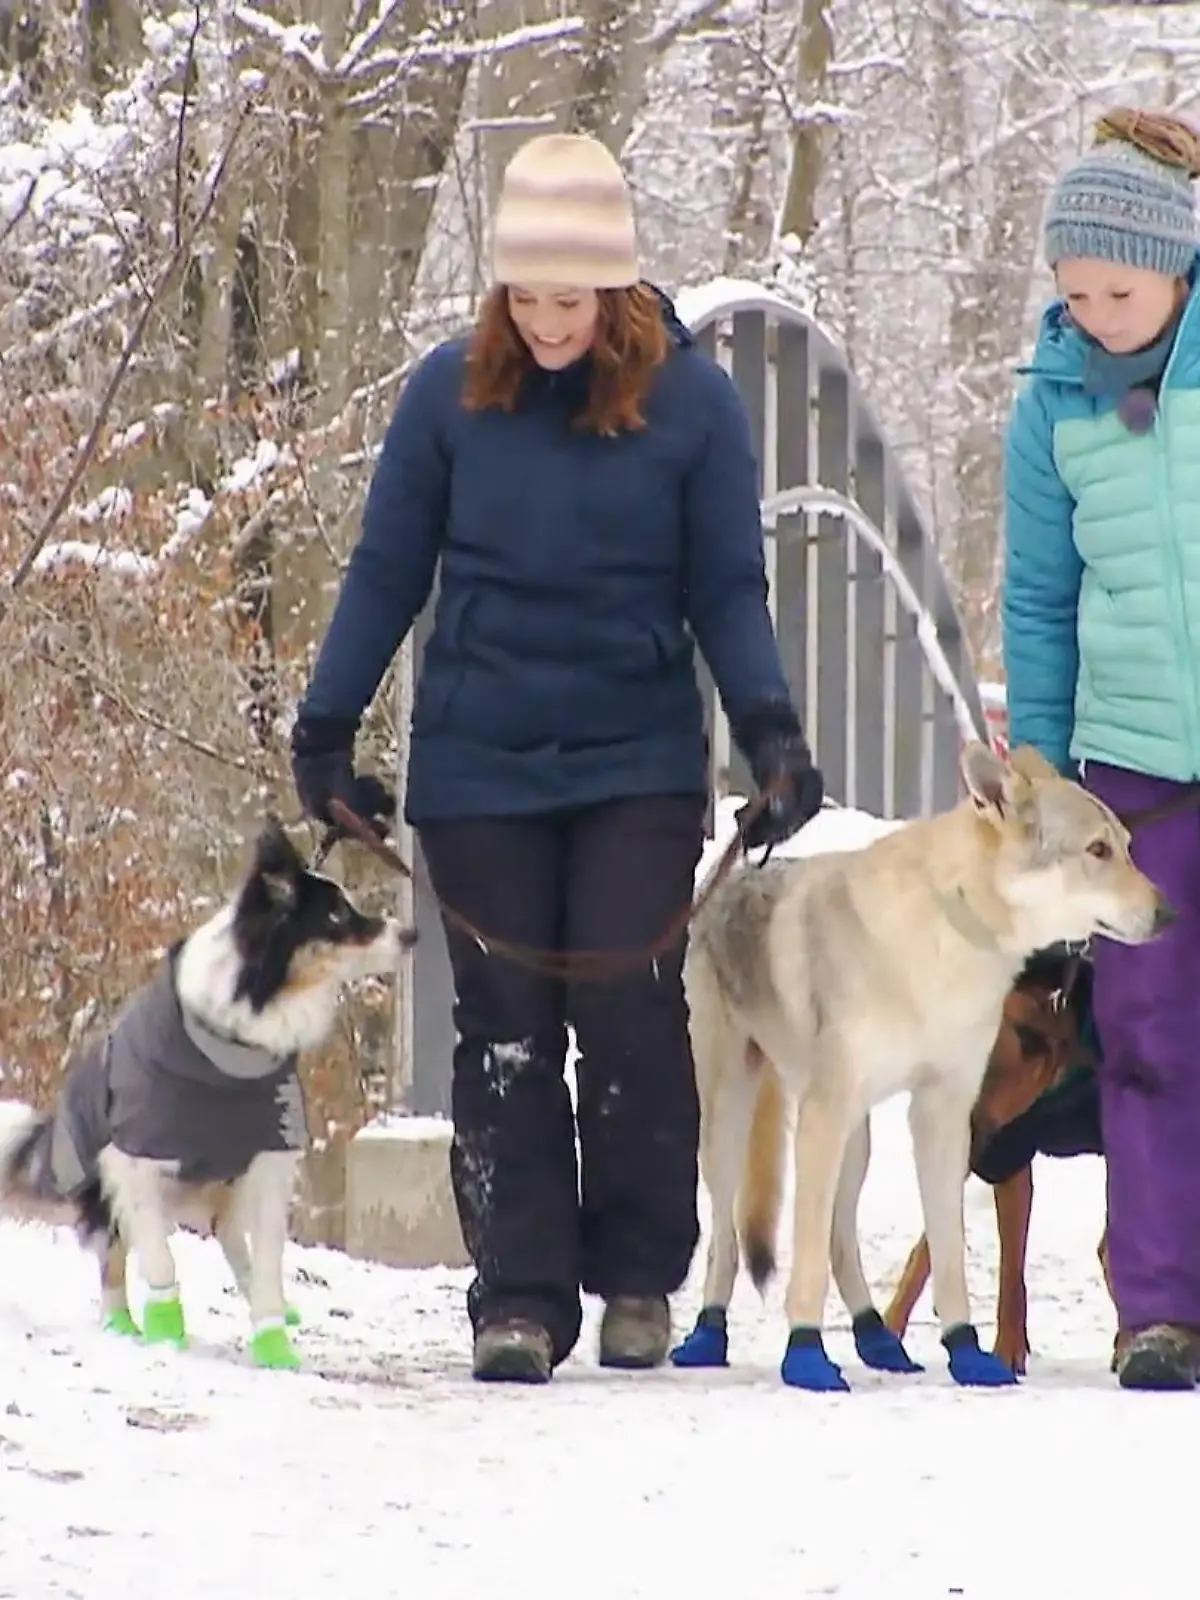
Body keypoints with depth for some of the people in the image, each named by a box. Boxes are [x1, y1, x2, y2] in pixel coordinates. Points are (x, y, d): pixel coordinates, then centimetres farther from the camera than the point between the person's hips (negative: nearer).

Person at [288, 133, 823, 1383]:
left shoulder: (691, 400, -2)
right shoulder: (450, 392, 0)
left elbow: (728, 589, 2)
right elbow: (386, 572, 7)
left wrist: (769, 729, -10)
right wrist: (325, 728, 6)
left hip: (639, 764, -1)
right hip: (478, 765, 1)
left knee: (631, 1013, -7)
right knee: (504, 1032, 2)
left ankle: (639, 1278, 10)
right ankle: (519, 1299, 6)